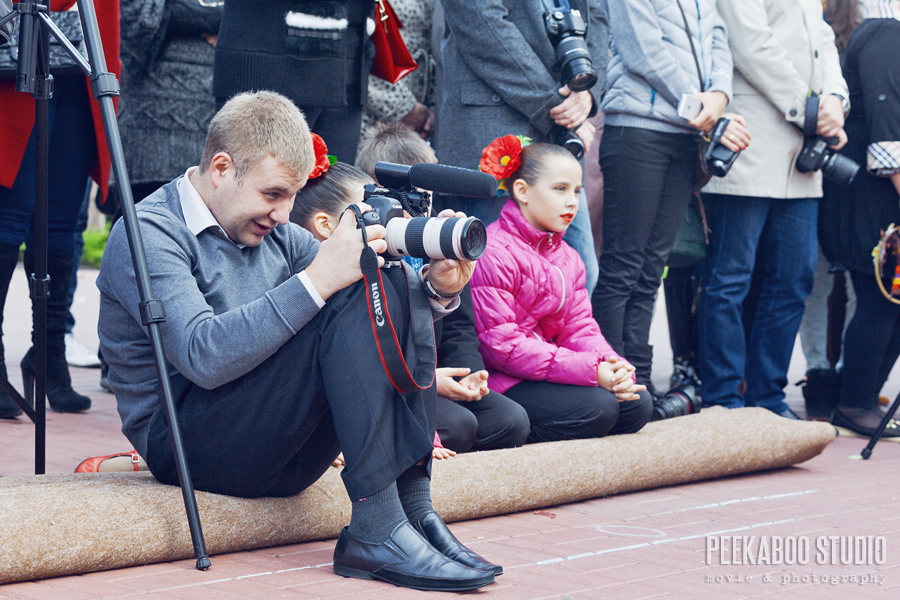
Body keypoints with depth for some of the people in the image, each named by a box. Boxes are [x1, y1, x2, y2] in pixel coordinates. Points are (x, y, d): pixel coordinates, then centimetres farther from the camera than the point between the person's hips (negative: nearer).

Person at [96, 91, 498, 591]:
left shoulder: (275, 233, 14)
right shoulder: (146, 235, -11)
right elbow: (204, 357, -26)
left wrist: (436, 290, -12)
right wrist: (317, 280, -29)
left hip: (281, 454, 8)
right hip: (183, 445, -8)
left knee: (391, 295, -11)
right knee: (350, 308, -24)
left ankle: (415, 507, -19)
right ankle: (378, 528, -29)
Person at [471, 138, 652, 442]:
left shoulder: (566, 257, 16)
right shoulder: (492, 254, -15)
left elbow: (579, 327, 10)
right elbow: (503, 347, -22)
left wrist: (612, 366, -15)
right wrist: (591, 371, -24)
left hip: (548, 369, 10)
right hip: (499, 381, -10)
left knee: (638, 404, -2)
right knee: (596, 408, -25)